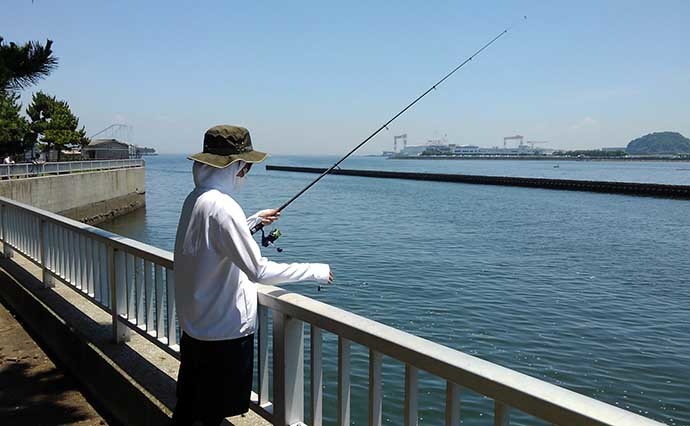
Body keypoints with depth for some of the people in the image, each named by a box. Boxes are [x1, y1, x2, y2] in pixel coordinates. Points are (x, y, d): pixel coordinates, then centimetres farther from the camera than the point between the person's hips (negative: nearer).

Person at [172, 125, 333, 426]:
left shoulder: (195, 198, 5)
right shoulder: (222, 206, -23)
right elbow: (259, 271, -26)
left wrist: (254, 220, 22)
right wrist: (316, 271, -17)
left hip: (193, 327, 9)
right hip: (224, 332, -9)